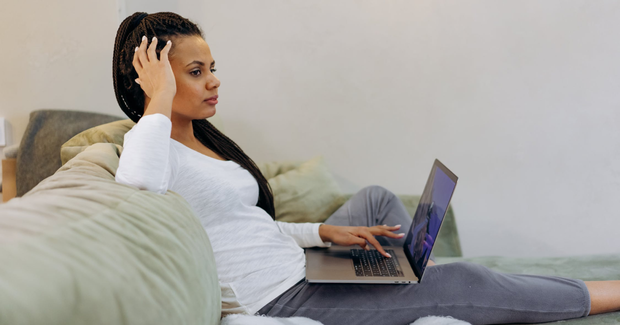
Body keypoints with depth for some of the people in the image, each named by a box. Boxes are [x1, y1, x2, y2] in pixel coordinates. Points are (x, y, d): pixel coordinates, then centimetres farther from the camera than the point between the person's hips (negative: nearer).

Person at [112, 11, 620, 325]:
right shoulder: (151, 147, -16)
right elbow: (137, 190, -43)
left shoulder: (203, 140, 12)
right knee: (458, 283, -7)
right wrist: (159, 102, -29)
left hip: (297, 269, 10)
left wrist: (324, 232, 6)